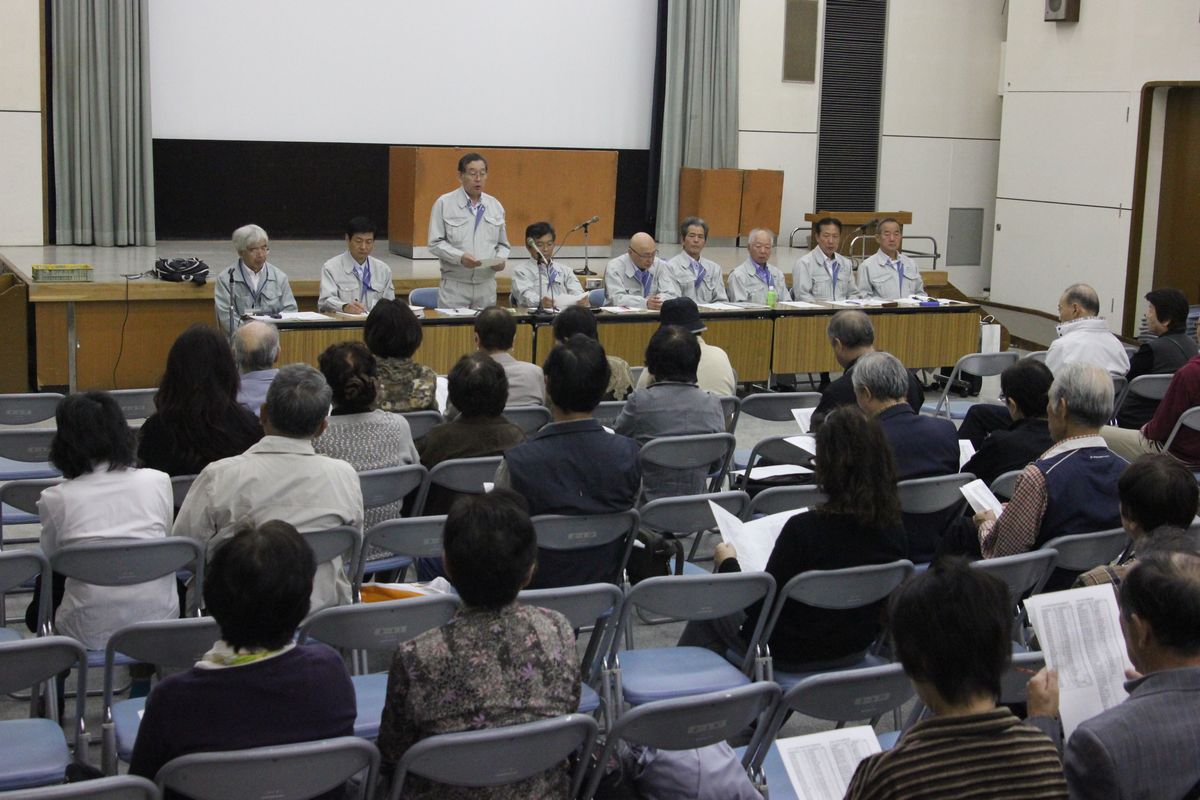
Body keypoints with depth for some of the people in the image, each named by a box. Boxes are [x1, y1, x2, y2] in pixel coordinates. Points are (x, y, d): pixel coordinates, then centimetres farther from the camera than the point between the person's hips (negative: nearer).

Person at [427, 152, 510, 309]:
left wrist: (501, 258, -5)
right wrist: (460, 257, -18)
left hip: (486, 286, 3)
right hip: (454, 285, -3)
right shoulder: (444, 203, 0)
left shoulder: (495, 206, 11)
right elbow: (435, 243, -3)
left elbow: (503, 244, 17)